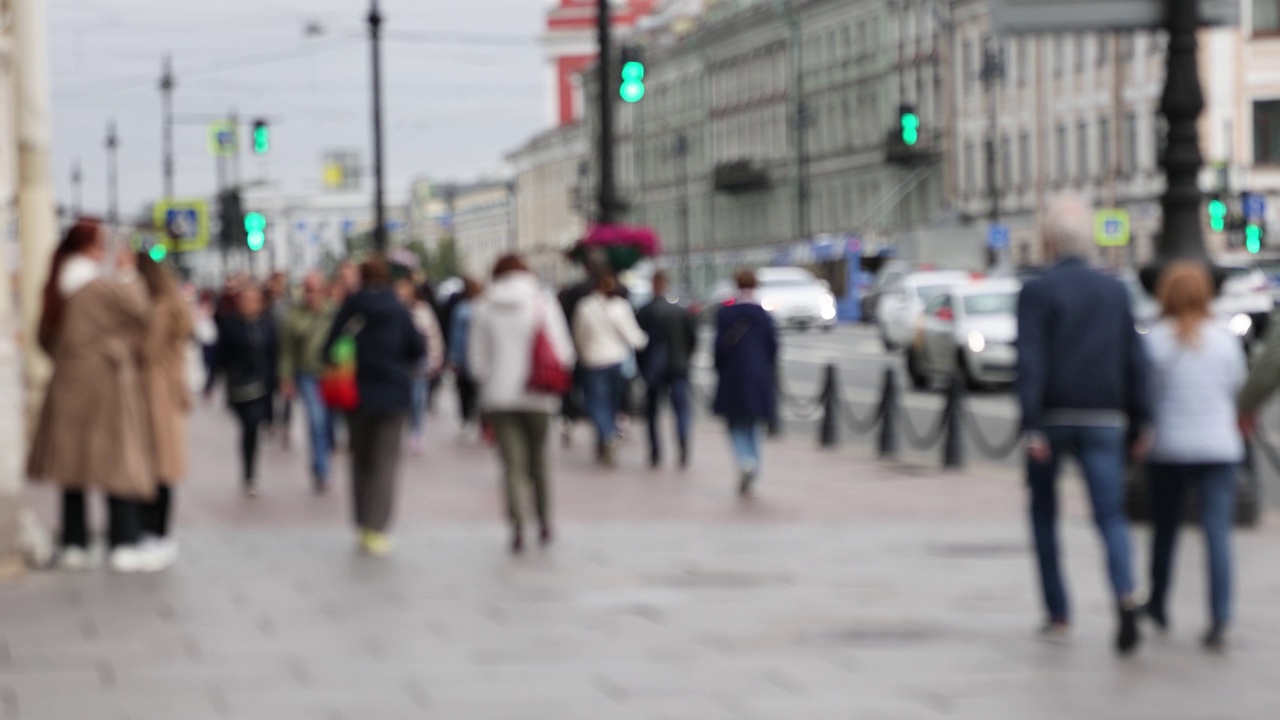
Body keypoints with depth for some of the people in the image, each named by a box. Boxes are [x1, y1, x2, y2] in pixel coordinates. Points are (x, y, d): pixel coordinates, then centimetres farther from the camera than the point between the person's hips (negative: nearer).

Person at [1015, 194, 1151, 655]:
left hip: (1052, 417, -2)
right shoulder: (1115, 292, 7)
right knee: (1111, 517, -3)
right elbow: (1135, 359, 5)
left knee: (1044, 514, 15)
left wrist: (1031, 426, -18)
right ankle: (1125, 597, -28)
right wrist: (1142, 419, 9)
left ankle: (1058, 614, 17)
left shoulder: (1036, 293, -5)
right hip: (1102, 420, 2)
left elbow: (1030, 362, -14)